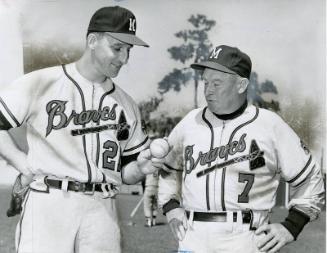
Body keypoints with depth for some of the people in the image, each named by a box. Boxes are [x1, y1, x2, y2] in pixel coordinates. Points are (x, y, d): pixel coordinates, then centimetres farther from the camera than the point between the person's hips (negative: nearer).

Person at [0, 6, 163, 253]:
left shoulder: (127, 105, 13)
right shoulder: (41, 83, -1)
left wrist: (141, 167, -4)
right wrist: (21, 161, -6)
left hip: (102, 210, 4)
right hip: (49, 204, -3)